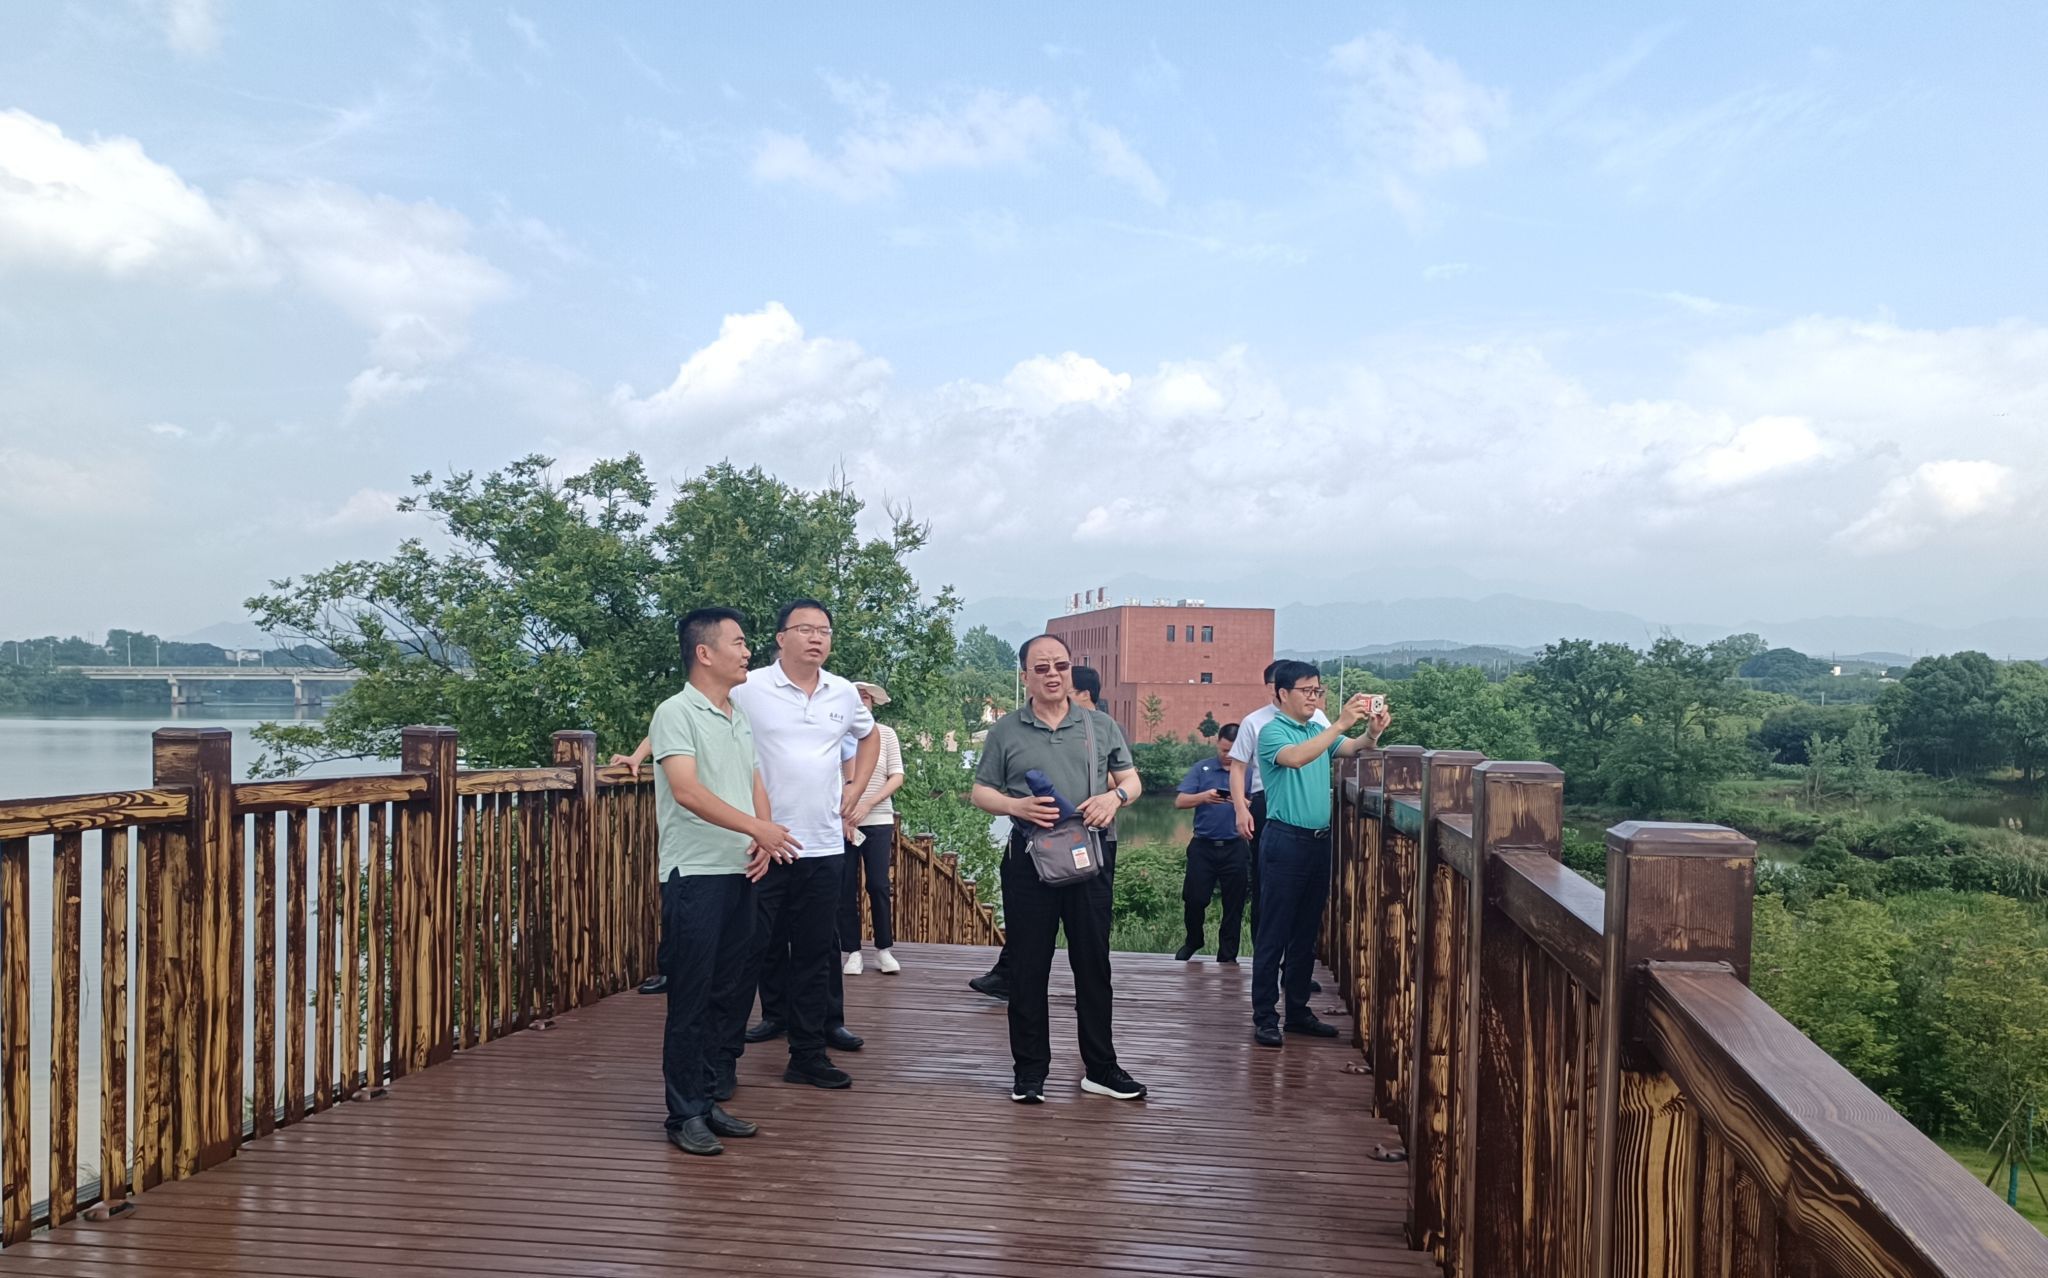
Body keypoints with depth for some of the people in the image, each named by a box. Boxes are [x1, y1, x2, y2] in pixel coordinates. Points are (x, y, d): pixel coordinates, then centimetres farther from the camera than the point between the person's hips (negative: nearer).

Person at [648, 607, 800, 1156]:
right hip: (695, 874, -8)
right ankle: (686, 1115, 7)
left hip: (740, 873, 8)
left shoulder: (741, 718, 16)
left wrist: (764, 841, 0)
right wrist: (758, 828, -25)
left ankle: (711, 1099, 23)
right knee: (691, 999, -2)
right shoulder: (676, 713, -9)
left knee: (732, 993, 12)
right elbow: (687, 791, -21)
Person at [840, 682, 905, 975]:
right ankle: (852, 951, 11)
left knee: (879, 885, 0)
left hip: (878, 821, 0)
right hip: (842, 820, 0)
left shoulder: (886, 734, 3)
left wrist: (867, 805, -11)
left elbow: (897, 777, 0)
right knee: (846, 888, 3)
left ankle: (884, 949, 11)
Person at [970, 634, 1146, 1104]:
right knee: (1028, 969, 4)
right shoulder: (1005, 731, 5)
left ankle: (1100, 1068, 19)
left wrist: (1115, 795, -11)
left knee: (1093, 965, 7)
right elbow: (981, 792, 6)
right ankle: (1030, 1071, 15)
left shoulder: (1101, 727, 9)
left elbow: (1131, 780, 12)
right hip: (1029, 861, -1)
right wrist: (1017, 806, -14)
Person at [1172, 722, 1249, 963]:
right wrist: (1203, 797, -21)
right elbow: (1180, 801, -3)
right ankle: (1193, 941, 28)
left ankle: (1227, 957, 17)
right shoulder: (1202, 769, 4)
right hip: (1203, 846, 0)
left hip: (1235, 847, 0)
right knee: (1194, 899, 2)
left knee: (1234, 905, 5)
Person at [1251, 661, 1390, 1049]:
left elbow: (1354, 748, 0)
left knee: (1307, 932, 13)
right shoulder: (1272, 731, -7)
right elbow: (1296, 757, -27)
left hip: (1319, 840, 7)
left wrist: (1372, 733, -22)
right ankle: (1264, 1017, 3)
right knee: (1273, 933, -2)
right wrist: (1340, 724, -32)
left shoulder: (1320, 731, 13)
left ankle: (1298, 1011, 22)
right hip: (1286, 840, -7)